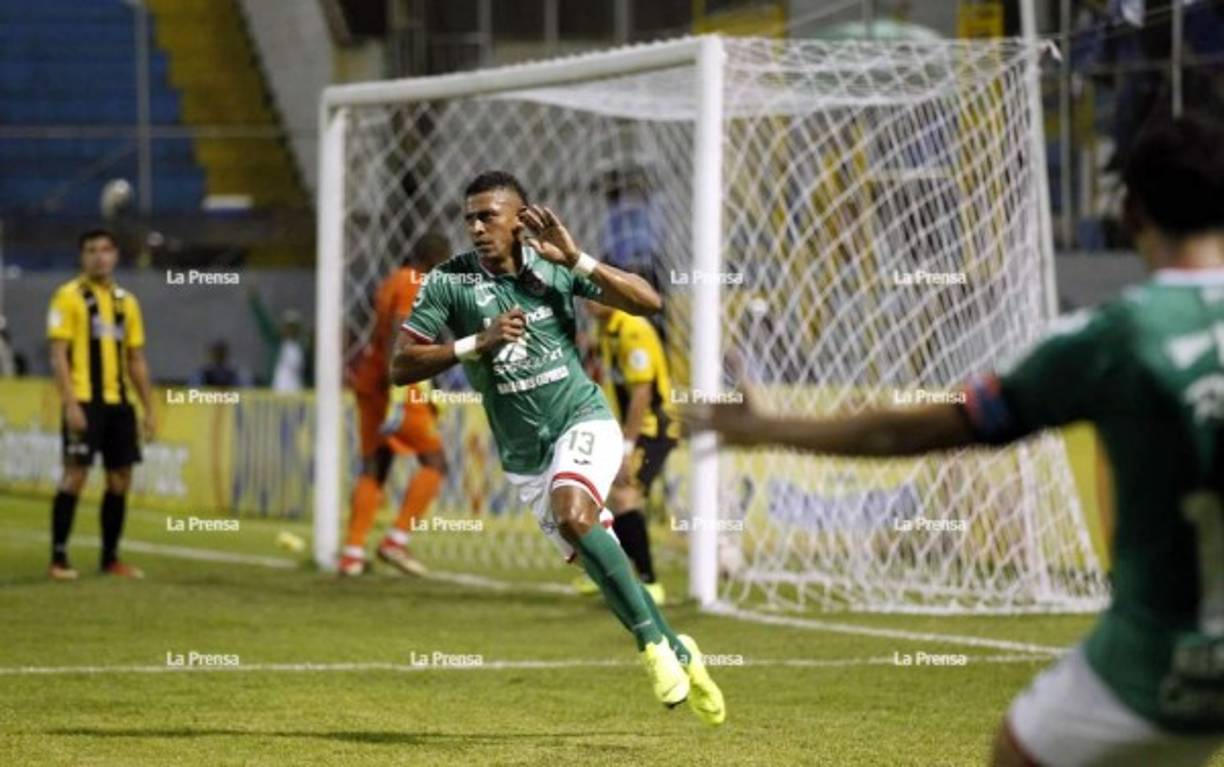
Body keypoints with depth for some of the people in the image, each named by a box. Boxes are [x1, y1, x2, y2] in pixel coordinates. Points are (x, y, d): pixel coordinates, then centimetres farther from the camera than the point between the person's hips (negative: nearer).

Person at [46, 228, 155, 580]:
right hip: (85, 402, -6)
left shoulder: (126, 301, 14)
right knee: (76, 474, -9)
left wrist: (149, 409, 12)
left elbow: (137, 360, 18)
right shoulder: (69, 297, -3)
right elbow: (58, 354, -9)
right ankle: (58, 558, -5)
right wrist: (70, 403, -18)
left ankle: (110, 557, 15)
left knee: (120, 479, 6)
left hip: (119, 402, 6)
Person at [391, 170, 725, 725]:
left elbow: (648, 303, -7)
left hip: (583, 422, -2)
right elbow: (401, 368, -8)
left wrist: (577, 259, -18)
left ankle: (654, 642, -22)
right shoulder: (448, 283, -4)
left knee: (572, 513, -32)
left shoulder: (554, 267, -3)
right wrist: (477, 343, -20)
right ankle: (676, 652, 23)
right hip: (524, 459, 3)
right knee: (601, 570, 2)